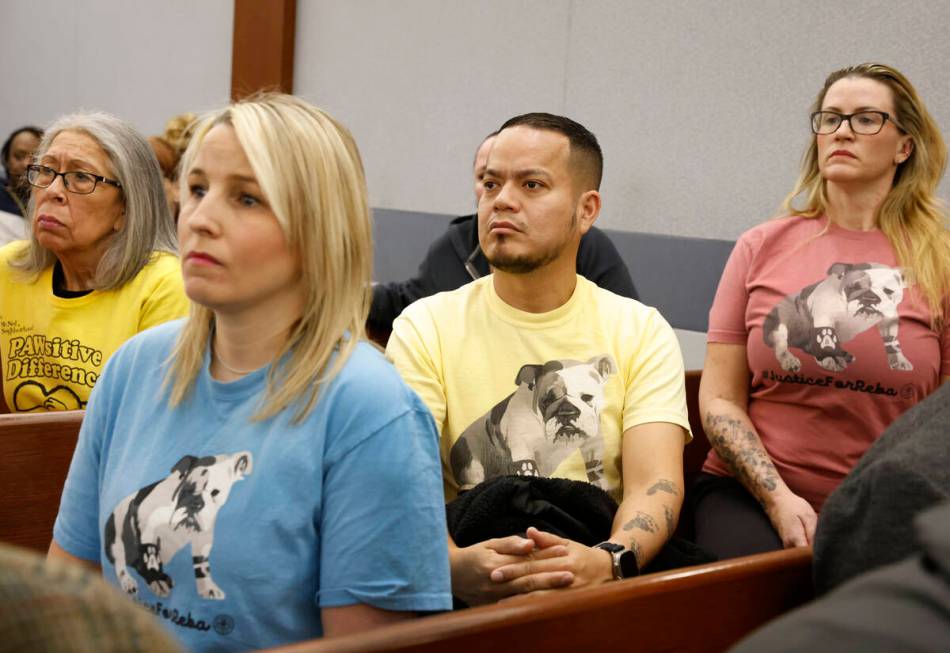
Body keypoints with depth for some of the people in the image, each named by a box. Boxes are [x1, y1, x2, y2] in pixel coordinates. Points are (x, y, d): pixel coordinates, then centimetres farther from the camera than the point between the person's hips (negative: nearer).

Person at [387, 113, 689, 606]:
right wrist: (454, 564, -30)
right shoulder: (425, 327, 5)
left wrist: (608, 561, -29)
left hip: (600, 584, 2)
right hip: (466, 589, -2)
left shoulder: (641, 331, 8)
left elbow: (655, 483, -6)